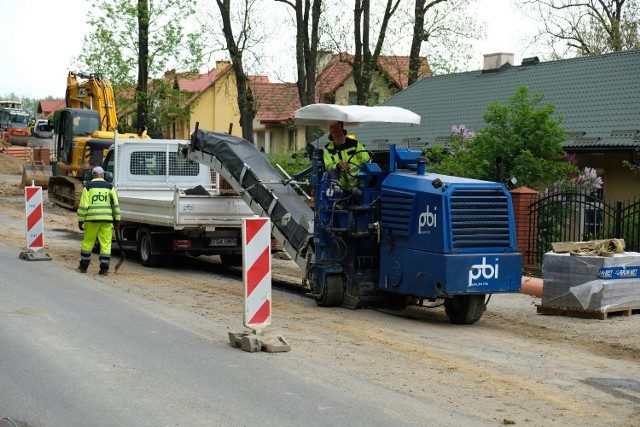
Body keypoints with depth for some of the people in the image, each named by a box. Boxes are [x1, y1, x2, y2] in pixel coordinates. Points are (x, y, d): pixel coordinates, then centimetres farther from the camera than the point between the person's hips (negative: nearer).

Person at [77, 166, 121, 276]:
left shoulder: (88, 187, 3)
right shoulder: (109, 186, 6)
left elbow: (83, 205, -2)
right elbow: (115, 204, 4)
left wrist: (80, 221, 3)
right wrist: (117, 220, 8)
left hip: (92, 219, 0)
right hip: (107, 220, 0)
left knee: (87, 242, 11)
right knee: (106, 244, 3)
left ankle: (83, 267, 19)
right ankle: (104, 269, 0)